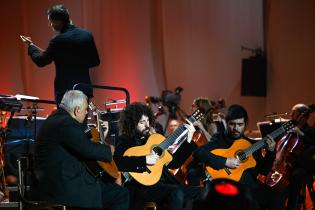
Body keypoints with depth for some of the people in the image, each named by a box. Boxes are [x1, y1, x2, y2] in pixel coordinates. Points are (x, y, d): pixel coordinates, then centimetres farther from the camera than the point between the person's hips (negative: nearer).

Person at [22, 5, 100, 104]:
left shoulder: (58, 40, -14)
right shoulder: (87, 35, 2)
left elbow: (41, 61, -3)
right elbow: (95, 62, 8)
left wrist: (31, 45, 12)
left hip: (66, 90, -5)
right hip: (85, 89, 5)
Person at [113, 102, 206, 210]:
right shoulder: (125, 141, -2)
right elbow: (115, 162, -25)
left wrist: (188, 140, 11)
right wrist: (144, 160, -26)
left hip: (162, 183, 7)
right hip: (141, 188, -7)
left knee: (201, 192, -1)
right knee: (176, 192, -32)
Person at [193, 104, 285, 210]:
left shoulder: (251, 144, 17)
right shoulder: (219, 139, 3)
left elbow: (264, 170, 18)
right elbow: (198, 153, -15)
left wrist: (270, 152, 2)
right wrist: (225, 162, -20)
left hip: (251, 187, 5)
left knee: (277, 200, -16)